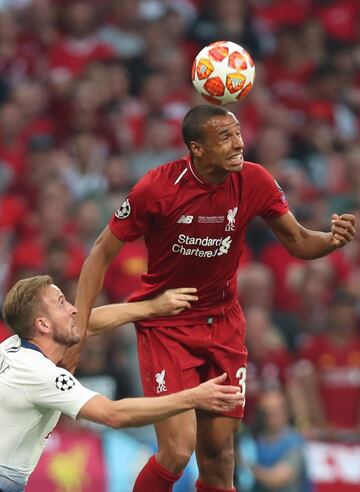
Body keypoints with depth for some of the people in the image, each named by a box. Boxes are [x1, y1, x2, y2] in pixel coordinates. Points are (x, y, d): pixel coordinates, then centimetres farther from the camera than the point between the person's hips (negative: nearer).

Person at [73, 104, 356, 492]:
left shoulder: (254, 181, -9)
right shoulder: (157, 188, -19)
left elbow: (298, 242, 4)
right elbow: (102, 253, -10)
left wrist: (332, 239, -20)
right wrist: (79, 328, -17)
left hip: (223, 324, 4)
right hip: (165, 325, -4)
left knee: (218, 450, 5)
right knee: (178, 450, -17)